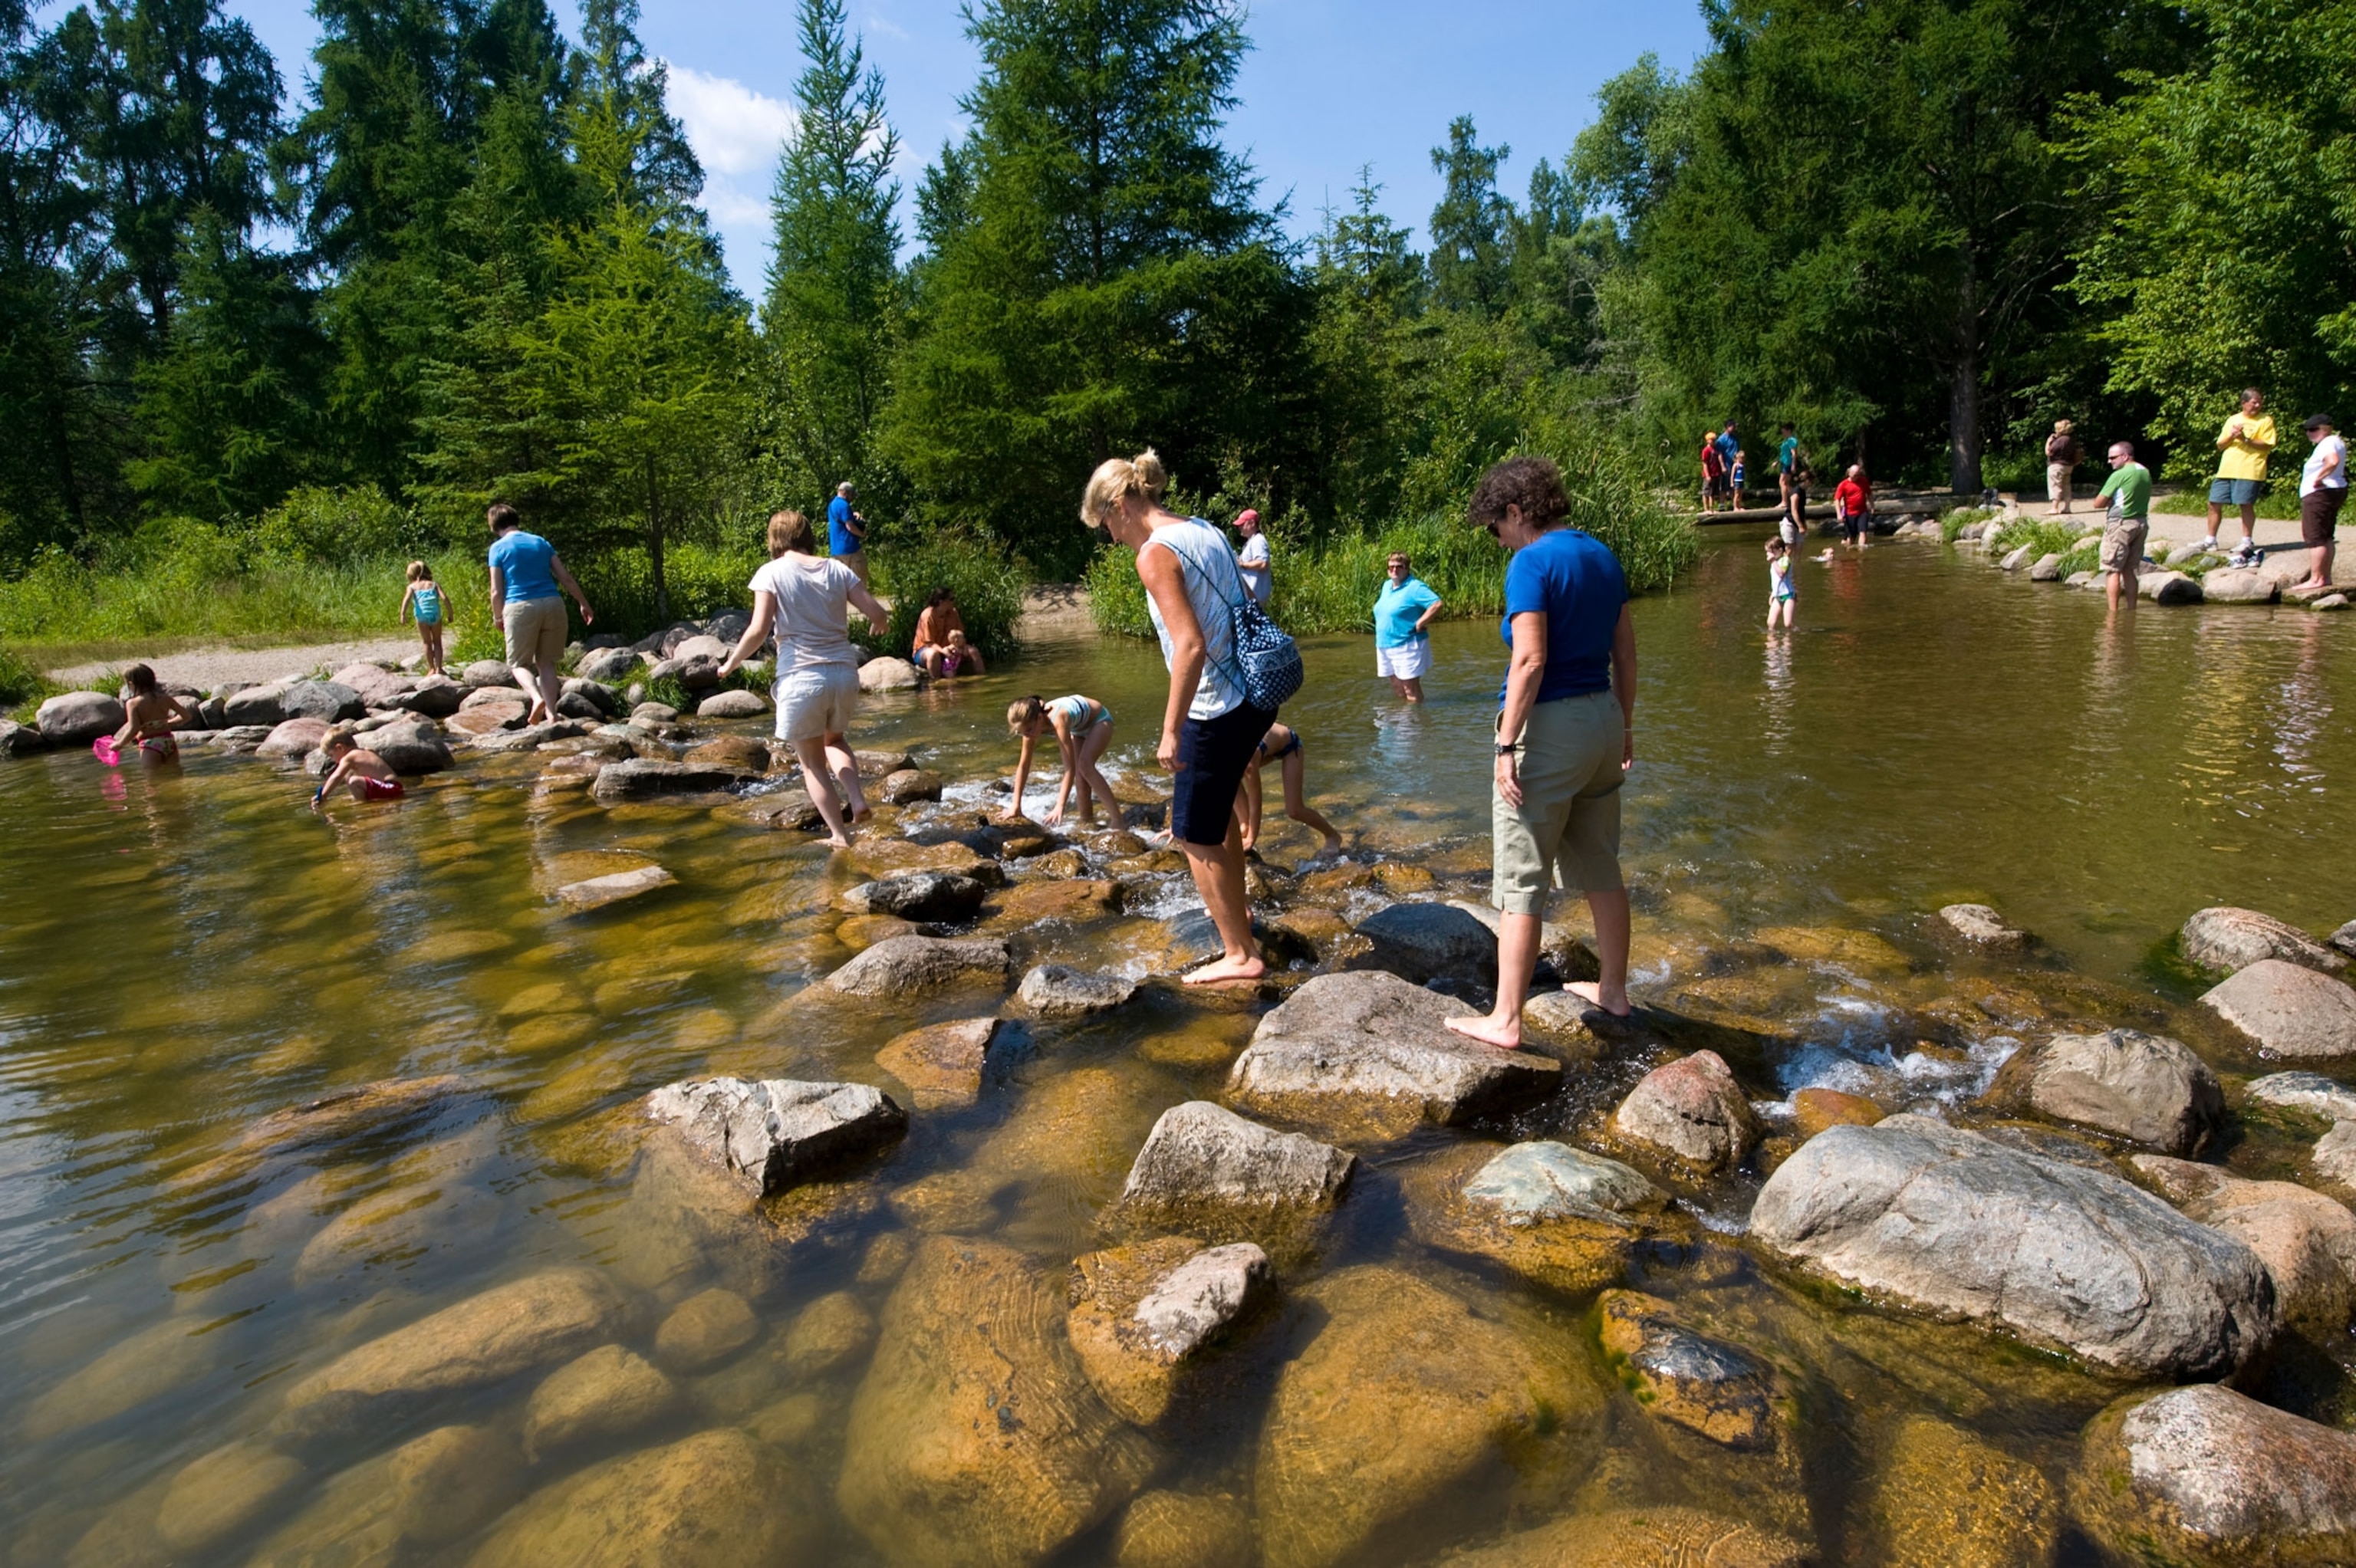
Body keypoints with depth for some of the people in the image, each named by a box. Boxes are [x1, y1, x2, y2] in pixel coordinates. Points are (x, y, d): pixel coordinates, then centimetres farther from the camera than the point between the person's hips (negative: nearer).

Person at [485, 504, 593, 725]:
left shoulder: (498, 548, 2)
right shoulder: (540, 542, 12)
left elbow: (497, 591, -1)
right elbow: (565, 578, 10)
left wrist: (497, 618, 14)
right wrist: (584, 604, 17)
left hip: (520, 607, -3)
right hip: (552, 604, 3)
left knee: (519, 663, 9)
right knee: (547, 662, 11)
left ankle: (536, 697, -19)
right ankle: (551, 713, 2)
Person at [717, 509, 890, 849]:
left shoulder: (771, 573, -2)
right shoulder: (837, 569, 6)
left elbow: (759, 630, -10)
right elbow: (877, 614, 3)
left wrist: (731, 663, 6)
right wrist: (877, 625, 27)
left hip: (800, 677, -3)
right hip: (845, 674, 4)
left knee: (812, 762, 13)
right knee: (834, 739, 30)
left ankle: (840, 836, 10)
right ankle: (857, 799, 8)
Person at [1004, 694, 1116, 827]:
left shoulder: (1058, 721, -43)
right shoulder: (1031, 723, -22)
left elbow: (1070, 768, -43)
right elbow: (1023, 766, -14)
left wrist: (1059, 806, -48)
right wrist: (1016, 805, -15)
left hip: (1099, 720, -7)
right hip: (1079, 727, 7)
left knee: (1085, 767, -25)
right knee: (1080, 775, -4)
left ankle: (1117, 820, -25)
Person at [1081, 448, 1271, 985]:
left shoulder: (1155, 553, -15)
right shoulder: (1205, 531, 10)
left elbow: (1190, 646, -23)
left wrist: (1171, 730, -20)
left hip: (1217, 709, -9)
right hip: (1253, 695, 9)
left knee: (1194, 835, 5)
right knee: (1215, 802, 30)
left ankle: (1240, 955, 12)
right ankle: (1234, 908, 46)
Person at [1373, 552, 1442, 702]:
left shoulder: (1414, 587, -13)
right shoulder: (1387, 585, 13)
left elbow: (1437, 604, -23)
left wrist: (1419, 624, -20)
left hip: (1407, 646, -8)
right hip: (1386, 645, 8)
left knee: (1411, 690, -3)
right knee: (1397, 689, 16)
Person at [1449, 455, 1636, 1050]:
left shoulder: (1532, 562, -14)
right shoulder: (1601, 555, 11)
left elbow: (1530, 660, -22)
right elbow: (1626, 649, 14)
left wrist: (1506, 744, -19)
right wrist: (1625, 724, 22)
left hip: (1548, 727, -8)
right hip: (1602, 717, 8)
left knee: (1520, 883, -2)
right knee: (1601, 868, 19)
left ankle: (1505, 1020, 3)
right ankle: (1614, 990, 33)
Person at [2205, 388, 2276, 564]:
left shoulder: (2266, 420, 2)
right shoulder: (2233, 420, 15)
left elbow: (2268, 445, -6)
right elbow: (2220, 445, 12)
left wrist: (2246, 439, -18)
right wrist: (2231, 436, -7)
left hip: (2250, 471, -5)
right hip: (2226, 469, 5)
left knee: (2246, 504, -4)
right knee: (2214, 503, 4)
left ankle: (2247, 541, 5)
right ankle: (2210, 540, 13)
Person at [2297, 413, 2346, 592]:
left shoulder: (2328, 443, -15)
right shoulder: (2336, 442, 19)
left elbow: (2333, 462, -34)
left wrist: (2318, 478, -25)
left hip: (2320, 494, -11)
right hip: (2335, 491, 11)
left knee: (2315, 538, -9)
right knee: (2326, 537, 14)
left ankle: (2316, 579, -10)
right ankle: (2326, 578, 18)